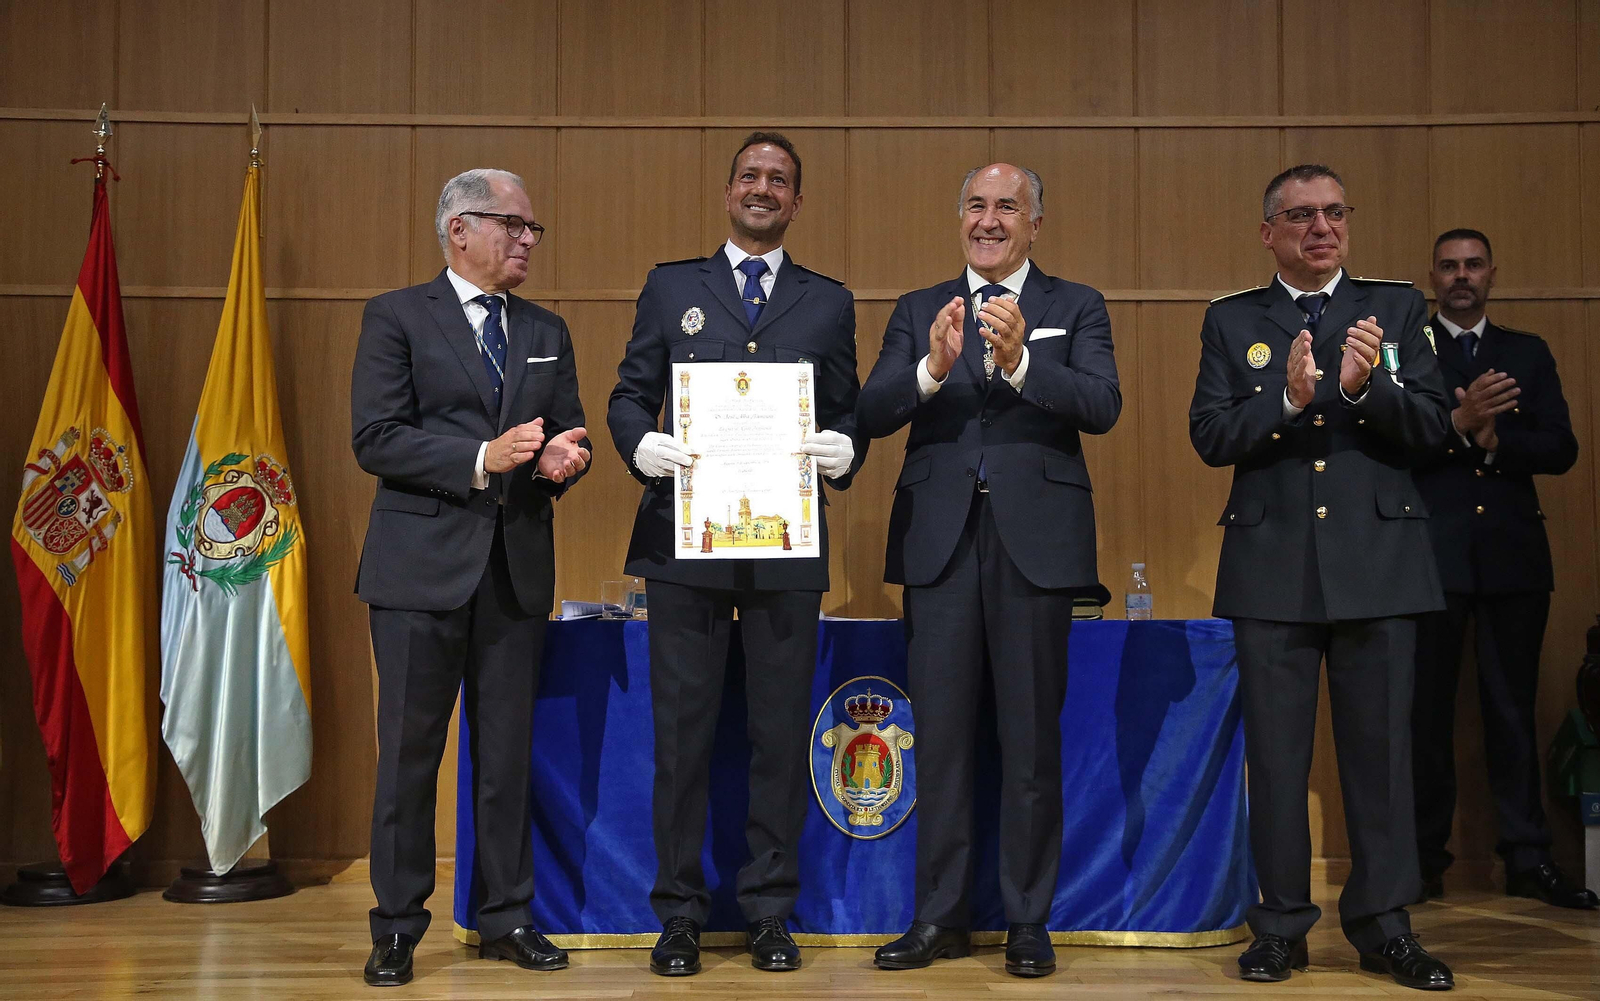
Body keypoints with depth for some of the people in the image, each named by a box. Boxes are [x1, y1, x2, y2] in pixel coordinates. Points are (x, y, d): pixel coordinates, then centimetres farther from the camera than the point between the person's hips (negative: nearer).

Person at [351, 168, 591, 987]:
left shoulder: (546, 332, 16)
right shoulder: (397, 318, 0)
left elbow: (567, 432, 15)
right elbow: (375, 438, -10)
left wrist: (564, 457, -9)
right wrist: (482, 458, -19)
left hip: (517, 569, 4)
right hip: (423, 569, -4)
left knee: (508, 753, 9)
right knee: (409, 753, 2)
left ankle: (506, 918, 21)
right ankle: (397, 927, 15)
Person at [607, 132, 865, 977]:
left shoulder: (828, 303, 14)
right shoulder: (670, 287, 12)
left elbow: (848, 413, 11)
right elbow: (629, 395, 9)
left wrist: (844, 452, -11)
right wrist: (641, 444, -12)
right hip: (684, 541, 0)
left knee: (781, 731, 5)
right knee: (682, 728, 3)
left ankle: (770, 912, 17)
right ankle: (679, 913, 14)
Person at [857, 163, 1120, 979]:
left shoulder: (1075, 308, 7)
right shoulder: (919, 311, 12)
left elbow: (1101, 407, -10)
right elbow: (870, 414, -2)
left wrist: (1020, 361, -24)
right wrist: (932, 369, -20)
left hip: (1035, 540, -2)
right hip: (940, 542, 2)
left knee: (1032, 740, 4)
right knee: (940, 737, 7)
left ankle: (1028, 921, 15)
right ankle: (939, 915, 19)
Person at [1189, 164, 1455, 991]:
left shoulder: (1397, 308, 8)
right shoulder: (1231, 321, 8)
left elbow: (1432, 428, 0)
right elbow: (1210, 437, -3)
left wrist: (1366, 388, -19)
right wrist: (1287, 398, -19)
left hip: (1378, 560, 0)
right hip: (1272, 566, 0)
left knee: (1380, 748, 5)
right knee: (1276, 753, 5)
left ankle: (1383, 925, 17)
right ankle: (1281, 926, 16)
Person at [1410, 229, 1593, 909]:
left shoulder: (1528, 354, 13)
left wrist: (1494, 439, -13)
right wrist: (1458, 423, -21)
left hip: (1512, 554, 2)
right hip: (1430, 555, -2)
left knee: (1514, 709, 4)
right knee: (1426, 710, 3)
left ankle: (1528, 859, 10)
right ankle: (1425, 858, 11)